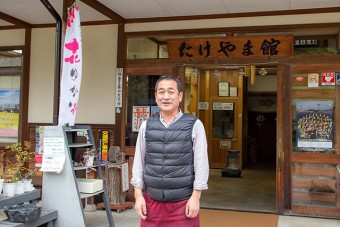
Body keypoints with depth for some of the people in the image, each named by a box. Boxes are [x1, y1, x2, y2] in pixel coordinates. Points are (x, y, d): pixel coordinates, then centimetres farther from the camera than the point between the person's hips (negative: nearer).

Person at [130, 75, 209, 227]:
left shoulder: (194, 125, -4)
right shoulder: (146, 126, 4)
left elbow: (201, 164, -4)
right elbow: (139, 162, 6)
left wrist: (195, 197, -6)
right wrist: (139, 195, 3)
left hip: (183, 202, -2)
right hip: (152, 201, 3)